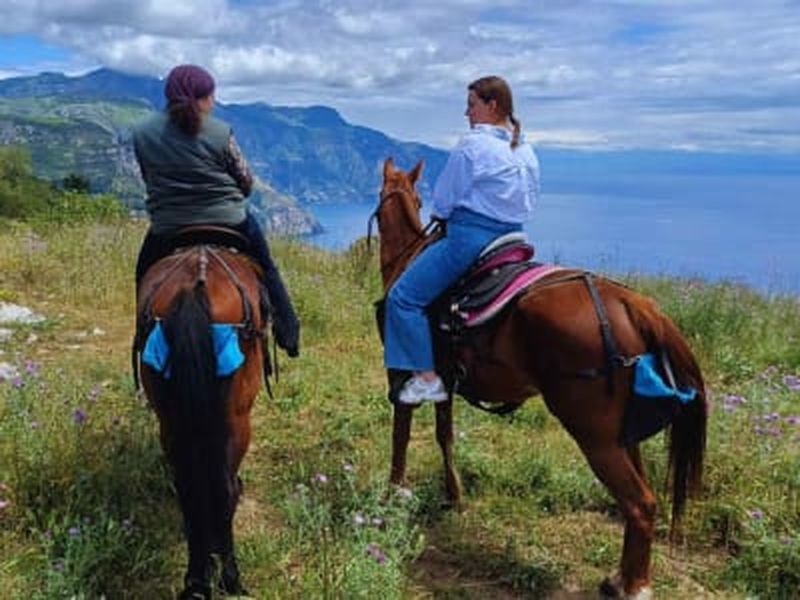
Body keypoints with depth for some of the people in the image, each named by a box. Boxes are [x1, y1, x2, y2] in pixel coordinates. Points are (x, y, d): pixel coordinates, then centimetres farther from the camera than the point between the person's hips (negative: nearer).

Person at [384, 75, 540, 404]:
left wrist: (440, 215, 14)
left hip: (470, 235, -9)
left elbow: (443, 201, -6)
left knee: (404, 297, -4)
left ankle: (427, 377, -6)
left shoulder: (472, 145, -11)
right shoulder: (527, 151, 13)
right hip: (513, 238, 9)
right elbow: (529, 201, 19)